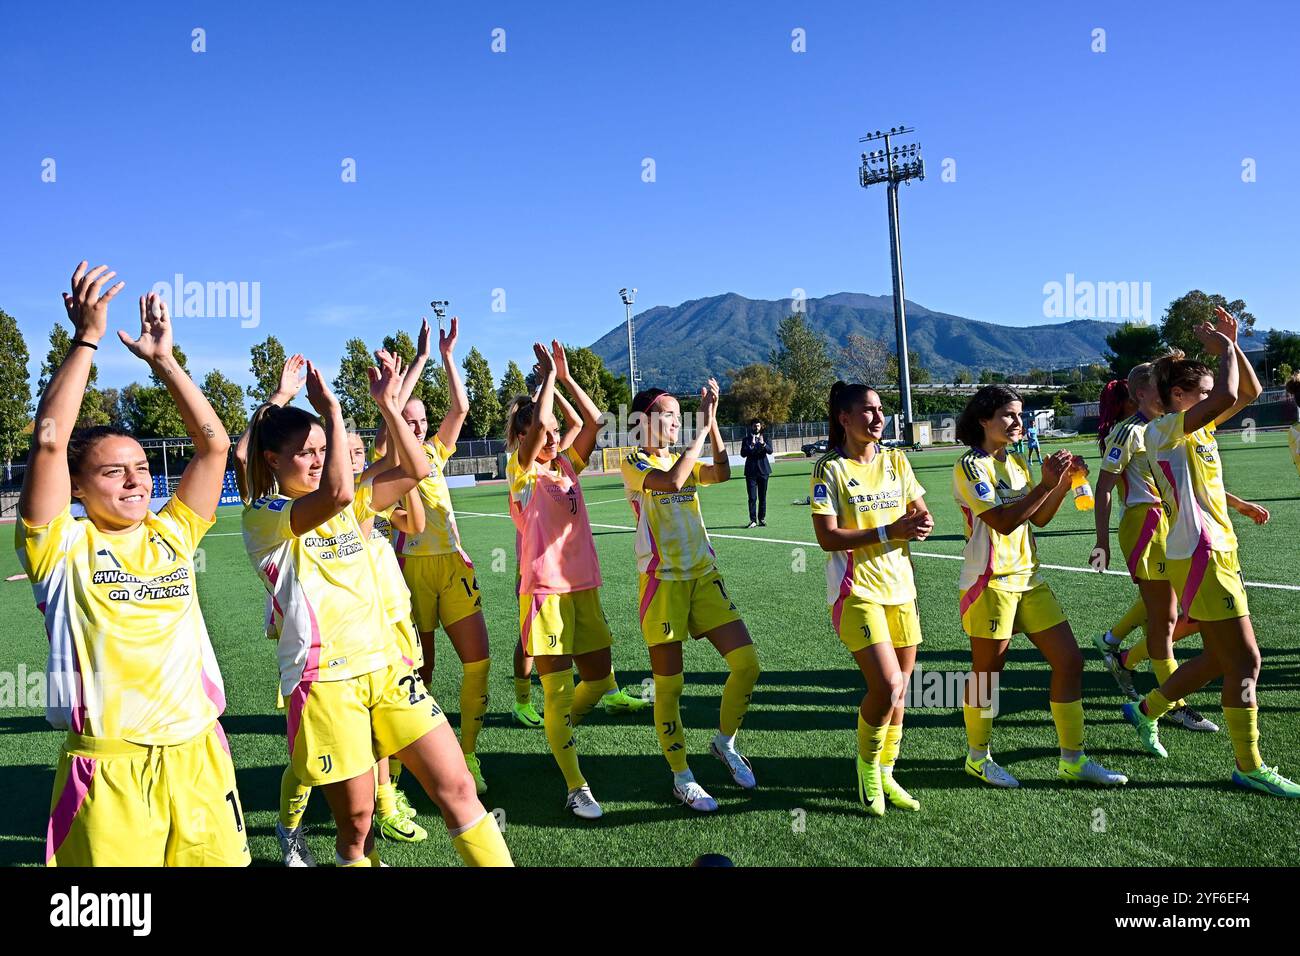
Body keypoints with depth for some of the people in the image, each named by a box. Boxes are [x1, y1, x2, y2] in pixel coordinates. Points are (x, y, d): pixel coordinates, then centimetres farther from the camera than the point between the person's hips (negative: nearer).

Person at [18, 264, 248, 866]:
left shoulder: (172, 536, 8)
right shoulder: (63, 547, -2)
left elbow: (213, 443, 5)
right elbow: (49, 440, -14)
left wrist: (162, 359, 4)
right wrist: (86, 339, -10)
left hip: (198, 756, 4)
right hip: (108, 769, -3)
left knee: (219, 860, 11)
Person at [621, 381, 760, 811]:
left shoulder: (682, 459, 13)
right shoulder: (634, 464, -4)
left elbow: (721, 473, -7)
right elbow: (672, 481, -25)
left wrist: (713, 420, -13)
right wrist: (704, 427, -19)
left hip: (704, 575, 6)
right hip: (663, 581, -6)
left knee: (747, 664, -1)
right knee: (668, 686, 0)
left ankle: (725, 743, 22)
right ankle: (682, 779, 15)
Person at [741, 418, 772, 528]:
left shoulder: (765, 438, 8)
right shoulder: (746, 439, 6)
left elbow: (770, 451, -7)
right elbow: (743, 454, -5)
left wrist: (763, 444, -25)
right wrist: (751, 445, -18)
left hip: (763, 470, 1)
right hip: (751, 471, -1)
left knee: (762, 497, 5)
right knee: (752, 497, -5)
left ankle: (762, 519, 13)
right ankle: (753, 520, -3)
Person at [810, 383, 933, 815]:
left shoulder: (896, 461, 7)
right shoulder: (829, 468, -9)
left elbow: (920, 511, 14)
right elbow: (827, 537, -15)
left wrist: (921, 522, -11)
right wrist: (890, 531, -22)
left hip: (900, 587, 6)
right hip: (856, 590, -6)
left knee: (898, 690, 9)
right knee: (887, 685, -14)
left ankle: (884, 774, 28)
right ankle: (867, 765, 12)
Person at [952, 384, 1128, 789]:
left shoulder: (1016, 462, 14)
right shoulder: (970, 466, -10)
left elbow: (1039, 518, 14)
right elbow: (1002, 521, -20)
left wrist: (1064, 482, 1)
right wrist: (1046, 484, -19)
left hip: (1028, 580, 8)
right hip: (991, 583, -8)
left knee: (1069, 661, 4)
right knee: (986, 673, 3)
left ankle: (1072, 759, 15)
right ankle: (978, 757, 22)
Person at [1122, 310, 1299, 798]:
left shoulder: (1199, 427, 15)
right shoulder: (1164, 428, -12)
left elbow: (1248, 392, 16)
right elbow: (1228, 397, -26)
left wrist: (1231, 343, 6)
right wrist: (1224, 349, -11)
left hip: (1217, 552, 10)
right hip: (1200, 556, -10)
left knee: (1221, 658, 16)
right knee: (1245, 660, -4)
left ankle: (1147, 709, 31)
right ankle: (1249, 767, 7)